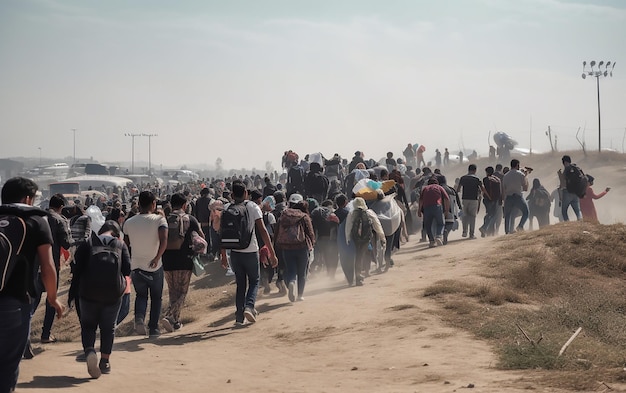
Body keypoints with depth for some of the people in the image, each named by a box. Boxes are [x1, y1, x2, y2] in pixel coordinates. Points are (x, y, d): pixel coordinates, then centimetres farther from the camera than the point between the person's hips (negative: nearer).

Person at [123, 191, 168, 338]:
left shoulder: (129, 222, 2)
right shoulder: (159, 220, -10)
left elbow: (126, 245, 11)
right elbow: (164, 240, -27)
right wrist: (157, 258, -22)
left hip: (135, 266, 3)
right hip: (154, 267, -3)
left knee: (141, 295, 20)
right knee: (156, 297, 17)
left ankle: (139, 317, -8)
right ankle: (154, 328, 19)